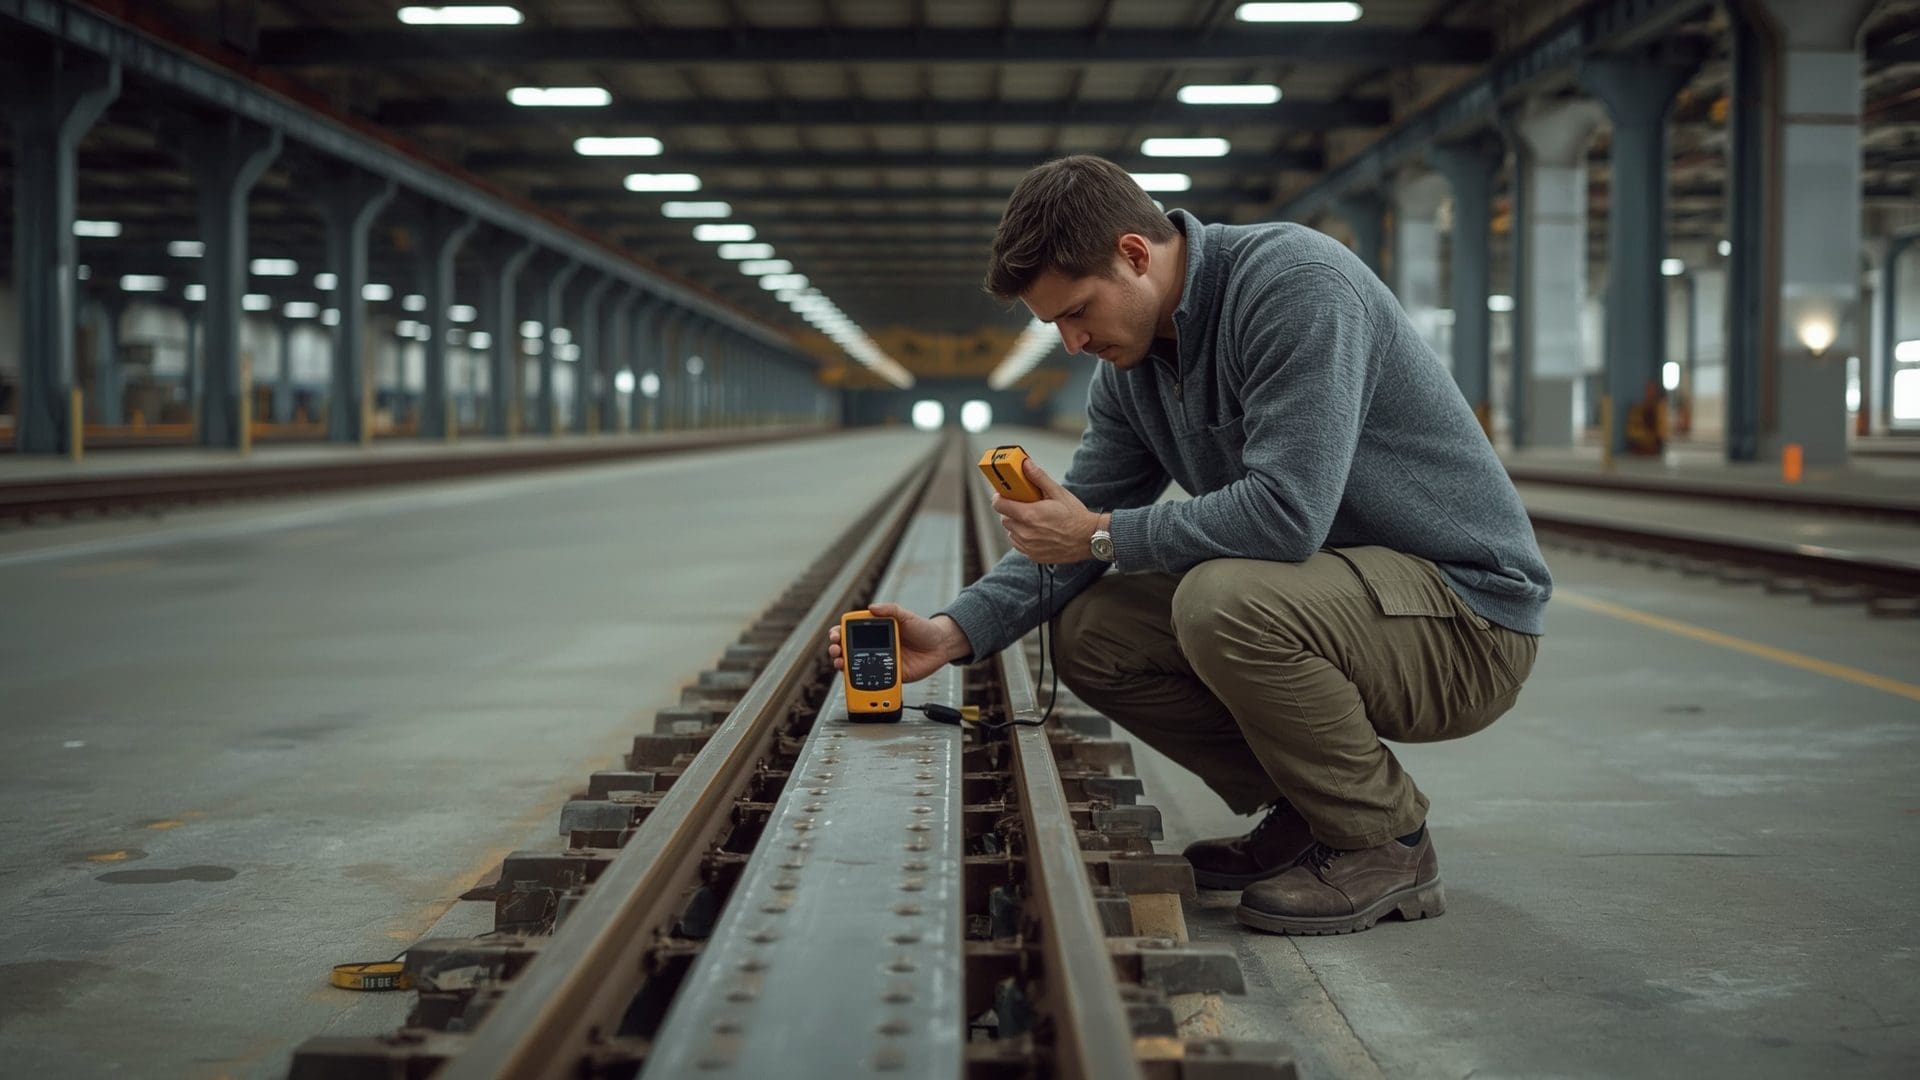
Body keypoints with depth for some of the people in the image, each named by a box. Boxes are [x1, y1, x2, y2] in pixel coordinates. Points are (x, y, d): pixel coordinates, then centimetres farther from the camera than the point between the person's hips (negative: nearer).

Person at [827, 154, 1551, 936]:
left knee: (1222, 600, -33)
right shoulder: (1129, 365, 5)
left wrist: (1103, 535, -19)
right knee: (1087, 634, -2)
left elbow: (1287, 512, -31)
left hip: (1467, 614, -9)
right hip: (1326, 591, 9)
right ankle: (1307, 814, 10)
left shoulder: (1295, 283, -22)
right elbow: (1083, 524, 9)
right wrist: (958, 631, -8)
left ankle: (1385, 846, -11)